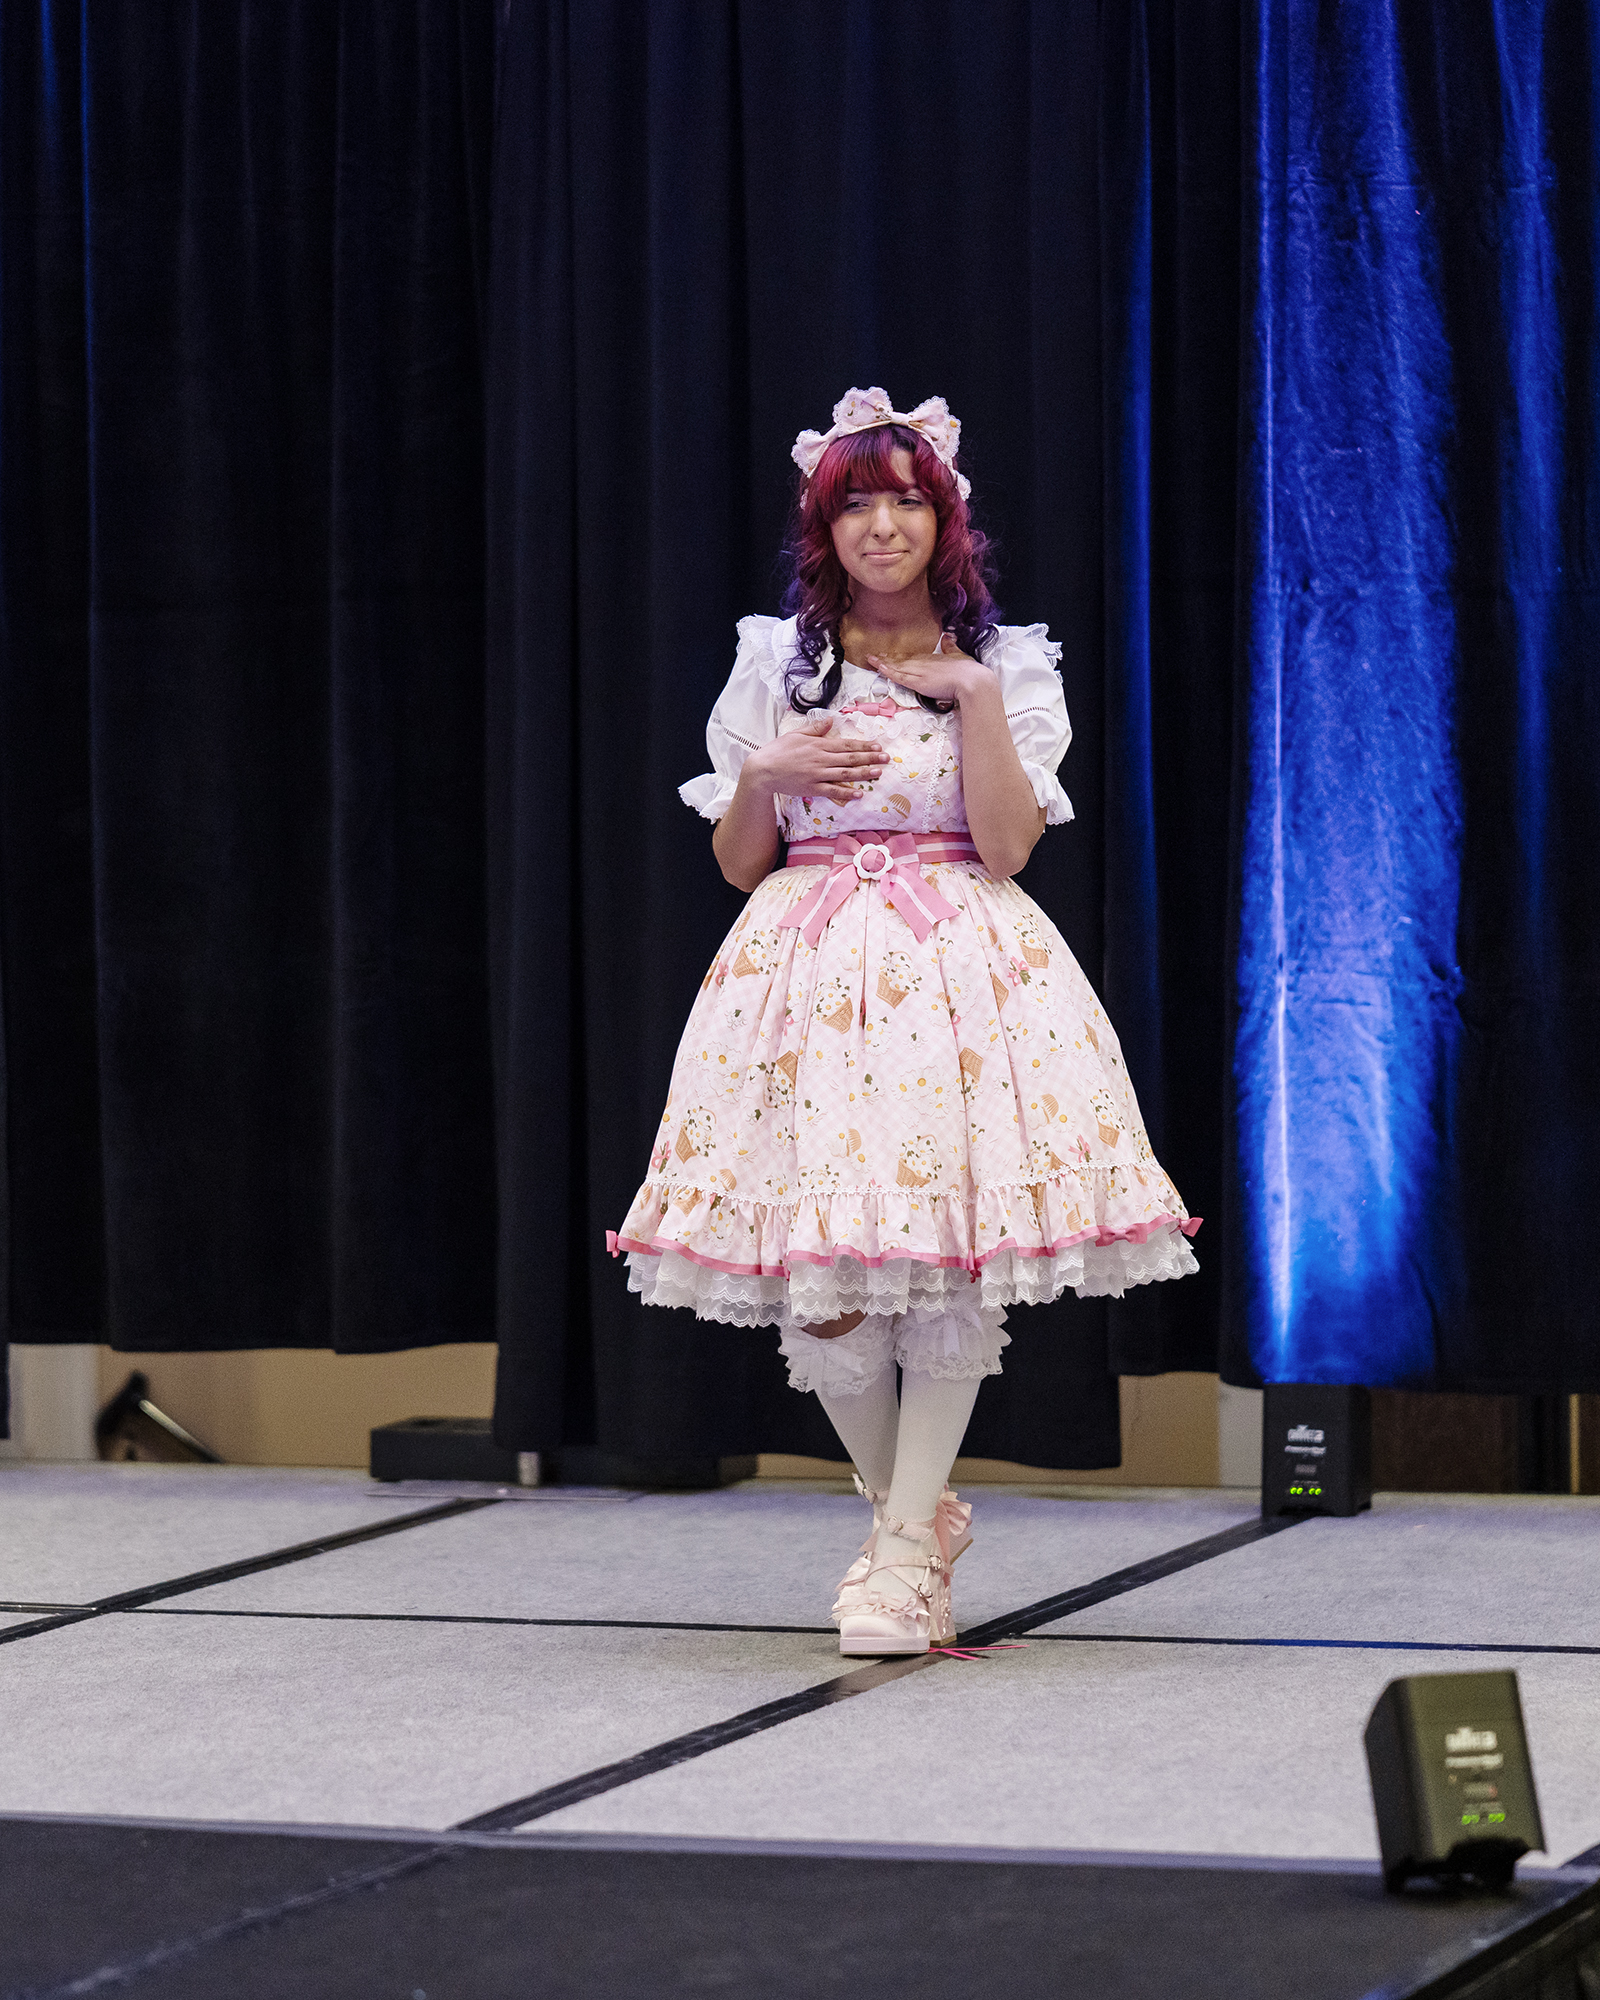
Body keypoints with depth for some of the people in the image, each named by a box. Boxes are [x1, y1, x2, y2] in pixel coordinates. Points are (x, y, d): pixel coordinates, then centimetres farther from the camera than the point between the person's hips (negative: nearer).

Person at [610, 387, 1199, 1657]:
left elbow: (1008, 846, -5)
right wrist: (766, 774, -5)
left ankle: (905, 1550, -3)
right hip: (808, 973, 1)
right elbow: (737, 864, 12)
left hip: (960, 968, -1)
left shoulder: (1000, 664, 7)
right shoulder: (776, 662, 11)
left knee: (949, 1261, -11)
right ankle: (912, 1514, 18)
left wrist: (977, 696, -9)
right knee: (817, 1289, -5)